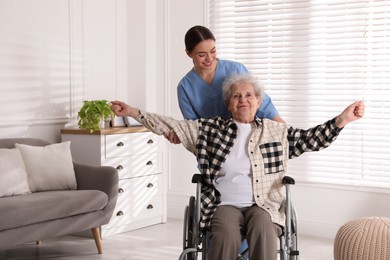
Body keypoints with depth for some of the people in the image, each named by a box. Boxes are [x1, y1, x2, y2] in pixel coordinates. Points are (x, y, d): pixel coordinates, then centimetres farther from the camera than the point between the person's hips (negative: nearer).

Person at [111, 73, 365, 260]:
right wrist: (133, 112, 3)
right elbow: (172, 126, 10)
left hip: (264, 205, 1)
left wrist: (342, 119, -4)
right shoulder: (212, 129, 13)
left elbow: (312, 138, 11)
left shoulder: (277, 131, 15)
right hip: (225, 204, 0)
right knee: (226, 234, -33)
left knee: (263, 228, -34)